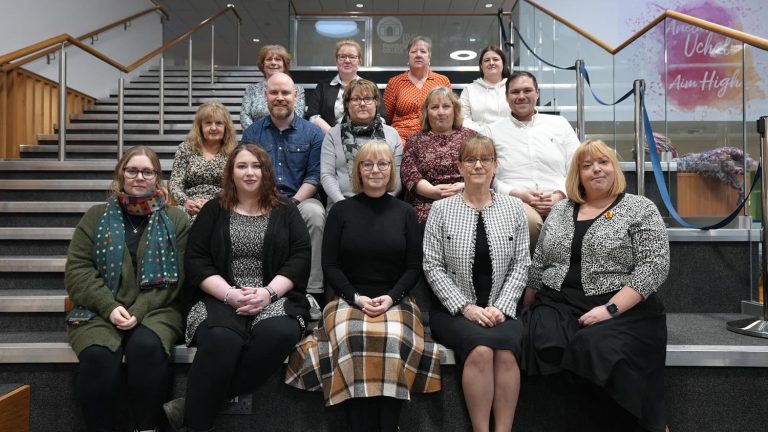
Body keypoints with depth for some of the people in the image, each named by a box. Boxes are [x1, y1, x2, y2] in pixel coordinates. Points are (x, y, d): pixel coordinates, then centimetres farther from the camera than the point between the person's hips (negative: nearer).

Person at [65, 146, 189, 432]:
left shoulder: (176, 220, 7)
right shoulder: (96, 217, 12)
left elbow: (177, 276, -2)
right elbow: (76, 271, 3)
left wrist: (139, 311, -15)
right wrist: (110, 307, -13)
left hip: (156, 309, -1)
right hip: (100, 310, 1)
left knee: (146, 347, -32)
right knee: (98, 354, -30)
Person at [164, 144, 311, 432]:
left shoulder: (286, 212, 13)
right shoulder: (213, 211, 12)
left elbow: (300, 259, 3)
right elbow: (196, 262, 3)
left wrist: (269, 292, -14)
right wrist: (229, 294, -14)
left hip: (274, 298, 1)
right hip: (221, 298, -1)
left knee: (280, 333, -33)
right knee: (222, 340, -34)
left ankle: (194, 405, -21)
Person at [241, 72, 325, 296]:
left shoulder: (312, 133, 8)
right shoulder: (251, 133, 14)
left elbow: (314, 176, 1)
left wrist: (292, 203, -15)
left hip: (300, 199, -1)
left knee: (315, 213, -34)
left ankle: (314, 289, -27)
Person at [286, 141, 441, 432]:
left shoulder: (405, 213, 11)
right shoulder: (341, 211, 9)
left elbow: (414, 267, 7)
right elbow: (330, 266, 4)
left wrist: (390, 297, -10)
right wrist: (357, 298, -10)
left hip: (395, 301, 0)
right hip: (348, 300, 0)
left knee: (394, 343, -31)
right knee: (352, 343, -31)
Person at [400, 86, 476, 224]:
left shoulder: (471, 136, 18)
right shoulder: (415, 140, 18)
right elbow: (408, 174, 3)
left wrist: (464, 187, -13)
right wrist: (433, 191, -15)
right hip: (426, 208, 0)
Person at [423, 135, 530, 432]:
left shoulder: (513, 208, 8)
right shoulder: (441, 210, 2)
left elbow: (521, 264, 5)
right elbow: (433, 266, -2)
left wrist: (501, 307, -8)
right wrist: (466, 307, -11)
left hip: (500, 309, 2)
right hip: (455, 309, -1)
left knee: (506, 351, -28)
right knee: (481, 349, -29)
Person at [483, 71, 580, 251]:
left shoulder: (560, 124, 21)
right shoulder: (491, 131, 16)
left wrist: (559, 195, -5)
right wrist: (516, 194, -10)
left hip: (560, 202, 2)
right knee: (530, 220, -37)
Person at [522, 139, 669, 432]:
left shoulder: (640, 209, 1)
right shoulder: (559, 211, 15)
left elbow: (654, 266, -9)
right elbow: (537, 266, 18)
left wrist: (610, 309, -18)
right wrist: (529, 311, 11)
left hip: (621, 309, -3)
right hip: (559, 305, 4)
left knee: (595, 347, -33)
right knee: (547, 344, -27)